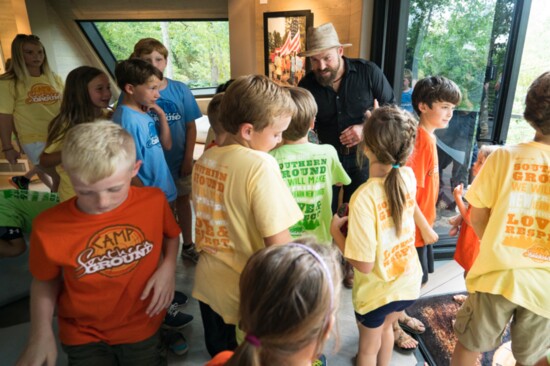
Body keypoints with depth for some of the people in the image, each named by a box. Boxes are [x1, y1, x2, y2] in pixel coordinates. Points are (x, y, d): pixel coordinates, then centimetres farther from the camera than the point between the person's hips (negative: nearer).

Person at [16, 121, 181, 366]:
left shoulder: (154, 201, -20)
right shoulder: (49, 227, -22)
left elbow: (171, 235, 2)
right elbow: (45, 282, -3)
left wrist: (168, 267, -15)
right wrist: (41, 334, -12)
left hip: (142, 326, 1)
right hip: (84, 335, 0)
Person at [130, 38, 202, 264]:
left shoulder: (180, 90, -7)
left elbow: (190, 126, -3)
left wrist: (188, 158, -7)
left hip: (179, 159, 2)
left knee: (182, 199, 18)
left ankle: (187, 245, 37)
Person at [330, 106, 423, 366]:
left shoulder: (364, 197, -33)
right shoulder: (409, 176, -15)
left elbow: (364, 264, -27)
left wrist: (335, 230, -14)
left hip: (377, 290, -6)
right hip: (408, 281, 6)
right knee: (386, 328, 34)